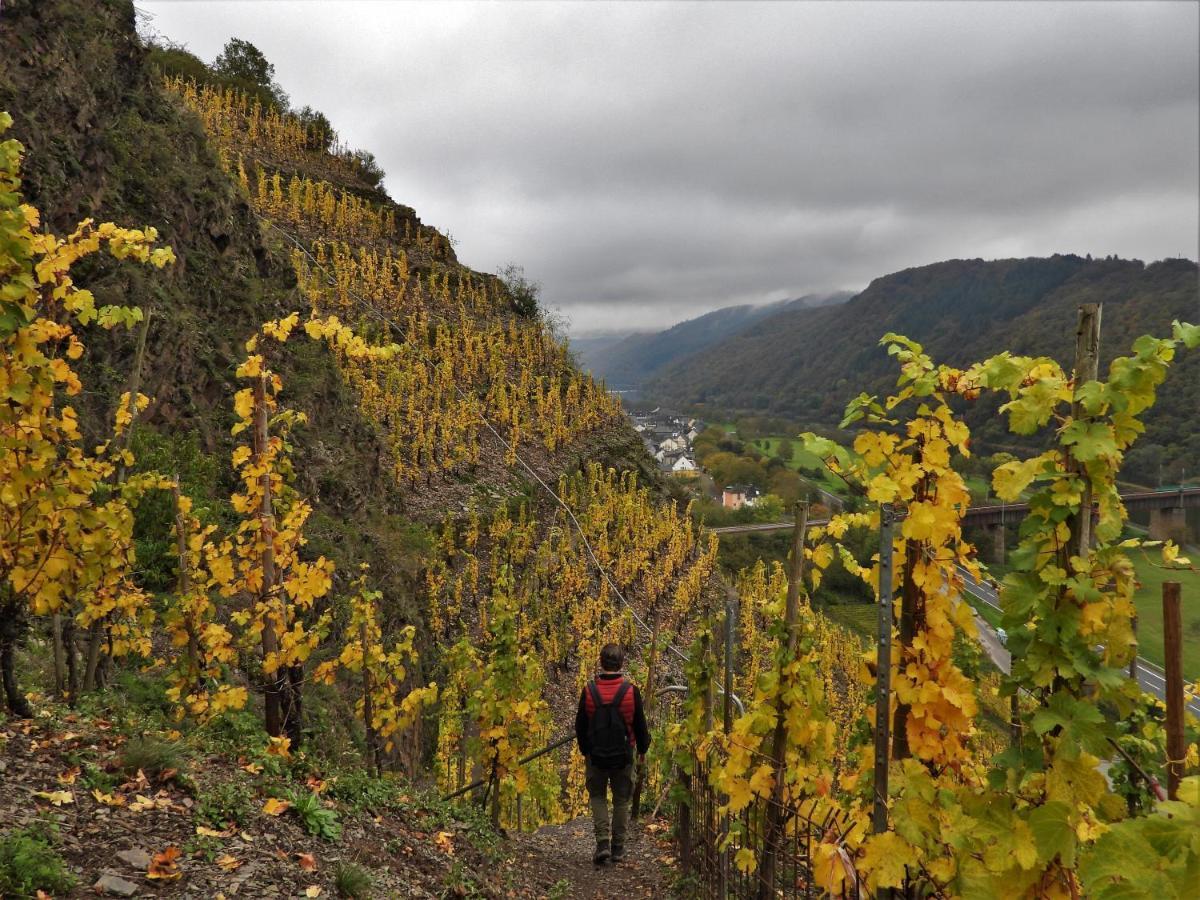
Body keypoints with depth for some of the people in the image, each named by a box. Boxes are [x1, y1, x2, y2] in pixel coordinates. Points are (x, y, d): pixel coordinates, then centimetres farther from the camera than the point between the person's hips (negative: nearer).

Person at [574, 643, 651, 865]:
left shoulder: (589, 690, -8)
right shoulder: (631, 690, -10)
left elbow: (580, 726, 1)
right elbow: (640, 724, 0)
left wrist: (585, 750, 18)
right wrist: (643, 749, 16)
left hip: (596, 755, 0)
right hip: (624, 756, 0)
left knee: (597, 797, 14)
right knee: (622, 800, 13)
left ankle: (602, 842, -2)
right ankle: (618, 848, 17)